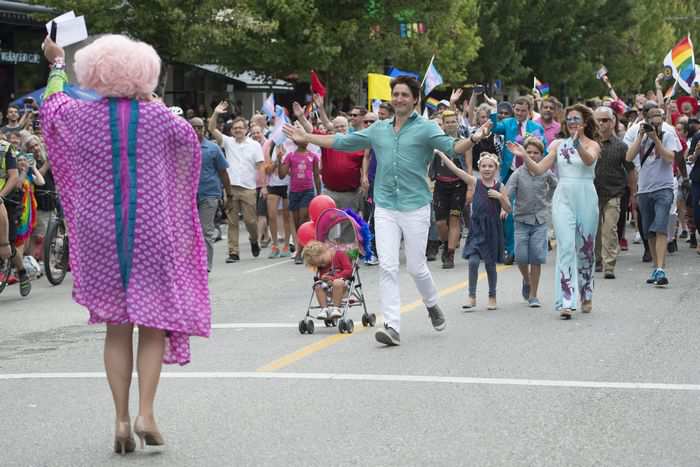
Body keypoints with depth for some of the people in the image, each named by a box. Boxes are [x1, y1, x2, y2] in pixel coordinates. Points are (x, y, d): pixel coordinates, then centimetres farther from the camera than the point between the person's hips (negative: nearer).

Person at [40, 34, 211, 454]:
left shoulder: (80, 117, -4)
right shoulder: (159, 118, -7)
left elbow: (52, 104, 20)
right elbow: (190, 139, 15)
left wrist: (57, 63, 36)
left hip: (101, 235, 2)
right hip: (151, 233, -2)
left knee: (117, 328, 10)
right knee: (154, 323, 7)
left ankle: (122, 419, 6)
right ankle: (146, 412, -7)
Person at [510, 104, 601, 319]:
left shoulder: (592, 145, 2)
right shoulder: (558, 145, 10)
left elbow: (589, 160, -22)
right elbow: (539, 169, 6)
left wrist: (578, 144, -40)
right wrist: (524, 156, -11)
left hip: (586, 199, -1)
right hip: (563, 198, 1)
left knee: (586, 249, 10)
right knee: (566, 247, -13)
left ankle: (586, 296, 30)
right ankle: (566, 301, -20)